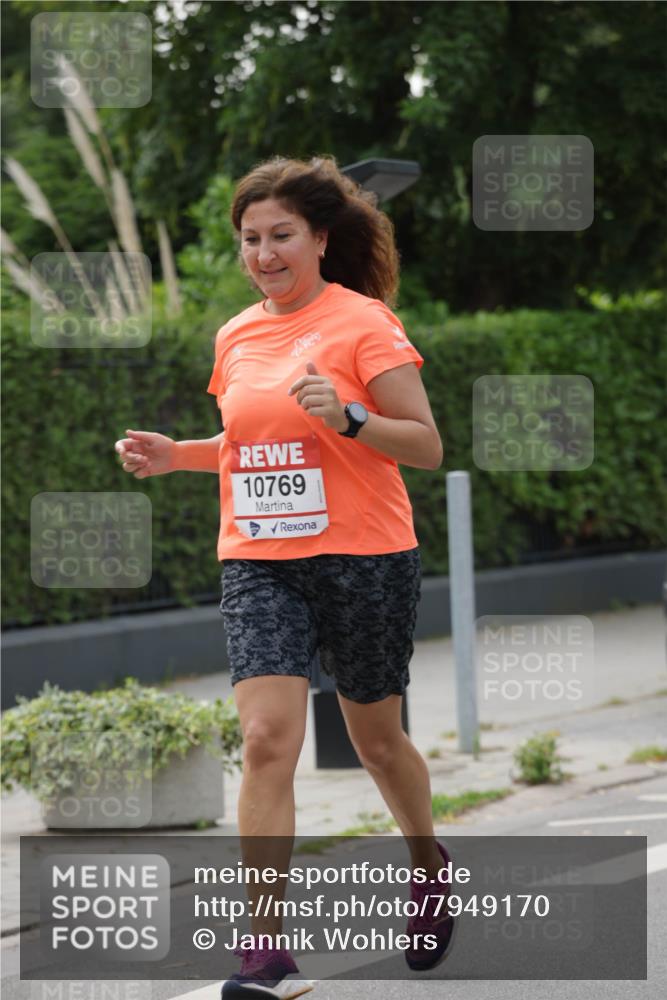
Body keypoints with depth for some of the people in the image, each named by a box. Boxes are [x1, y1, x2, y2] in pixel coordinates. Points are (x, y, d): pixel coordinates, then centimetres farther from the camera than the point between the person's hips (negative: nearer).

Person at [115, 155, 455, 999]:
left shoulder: (364, 323, -7)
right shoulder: (236, 336, 10)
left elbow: (426, 447, -9)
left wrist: (346, 416, -25)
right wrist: (176, 455, 7)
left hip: (365, 560, -3)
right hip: (258, 564, 3)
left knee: (377, 740, 12)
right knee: (267, 739, -13)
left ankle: (429, 863, 43)